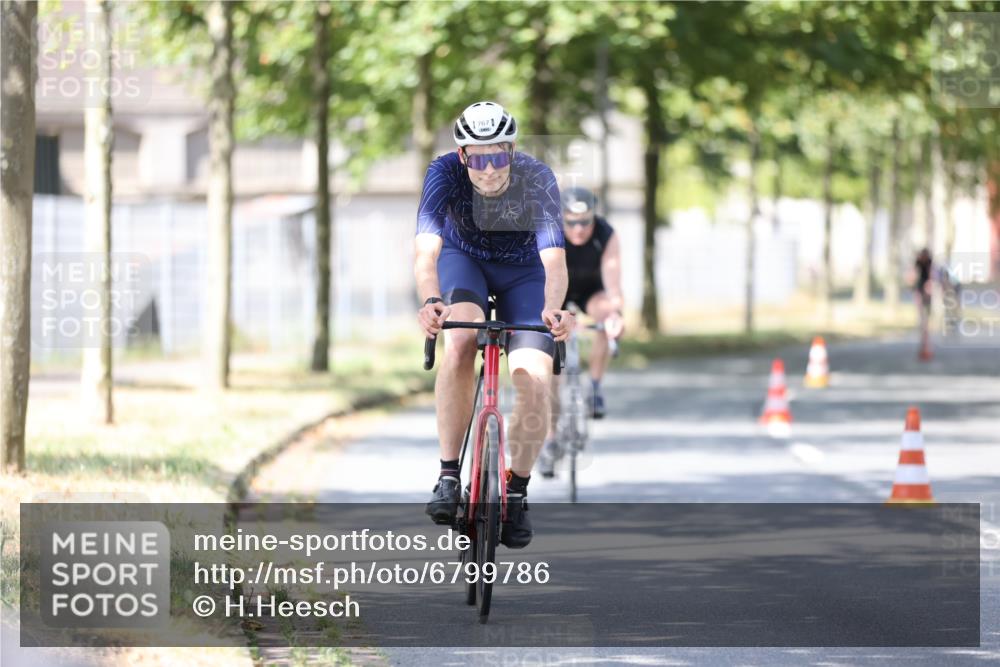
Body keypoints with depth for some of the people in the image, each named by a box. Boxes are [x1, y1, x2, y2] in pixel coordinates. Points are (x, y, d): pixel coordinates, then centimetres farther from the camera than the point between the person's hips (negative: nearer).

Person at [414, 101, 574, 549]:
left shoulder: (537, 179, -30)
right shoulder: (445, 172, -30)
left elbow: (553, 256, -42)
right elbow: (426, 245, -42)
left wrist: (554, 309, -62)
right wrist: (430, 301, -62)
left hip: (522, 271, 0)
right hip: (464, 259, 0)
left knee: (534, 380, -19)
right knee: (460, 342, -33)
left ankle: (517, 494, 5)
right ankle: (448, 476, -26)